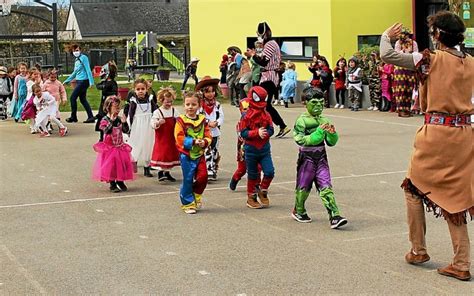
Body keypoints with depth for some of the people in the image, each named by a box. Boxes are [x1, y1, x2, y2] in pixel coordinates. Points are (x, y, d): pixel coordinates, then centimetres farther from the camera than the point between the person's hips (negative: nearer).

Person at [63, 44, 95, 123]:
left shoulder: (83, 58, -10)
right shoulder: (76, 60, 16)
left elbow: (88, 70, -16)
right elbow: (75, 72, 25)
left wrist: (91, 81, -23)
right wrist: (67, 81, 27)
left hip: (83, 81, -9)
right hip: (79, 81, 9)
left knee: (72, 98, -4)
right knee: (83, 99, 10)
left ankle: (73, 117, 5)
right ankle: (91, 117, 11)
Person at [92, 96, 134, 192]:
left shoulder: (119, 119, 1)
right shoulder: (105, 120, -12)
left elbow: (126, 130, -1)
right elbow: (106, 131, -27)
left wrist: (124, 122, -17)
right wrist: (111, 121, -33)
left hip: (120, 146, 5)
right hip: (109, 147, -5)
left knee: (122, 165, 6)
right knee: (111, 166, -4)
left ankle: (120, 182, 22)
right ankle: (112, 184, 7)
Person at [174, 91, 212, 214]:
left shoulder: (202, 120, 6)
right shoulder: (181, 120, -8)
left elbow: (208, 135, 6)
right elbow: (179, 138, -14)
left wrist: (204, 142, -17)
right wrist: (193, 142, -22)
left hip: (199, 154, 4)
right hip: (186, 155, -4)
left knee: (203, 176, -3)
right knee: (188, 180, 1)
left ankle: (197, 195, 24)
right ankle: (187, 203, 14)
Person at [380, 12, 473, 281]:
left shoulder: (432, 59, -9)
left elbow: (387, 55, -8)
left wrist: (387, 36, 13)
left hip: (436, 133, -5)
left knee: (414, 188, 16)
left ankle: (418, 251, 21)